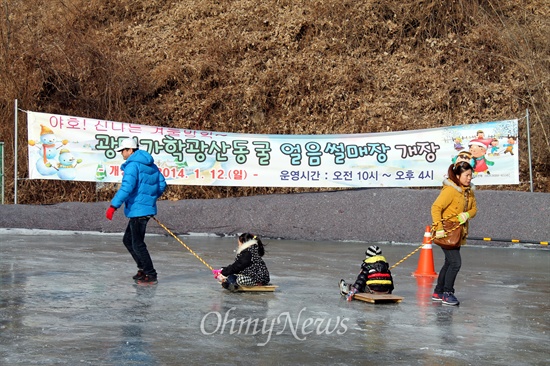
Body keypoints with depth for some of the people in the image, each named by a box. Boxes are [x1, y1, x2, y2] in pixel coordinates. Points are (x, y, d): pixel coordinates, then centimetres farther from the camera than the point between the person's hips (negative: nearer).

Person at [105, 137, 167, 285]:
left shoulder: (132, 165, -14)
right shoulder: (151, 165, 13)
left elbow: (127, 187, -25)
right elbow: (162, 184, 17)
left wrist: (113, 206, -24)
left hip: (138, 210, -10)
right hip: (148, 207, 10)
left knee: (138, 244, -2)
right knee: (128, 239, 19)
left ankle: (150, 275, 2)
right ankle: (143, 268, 23)